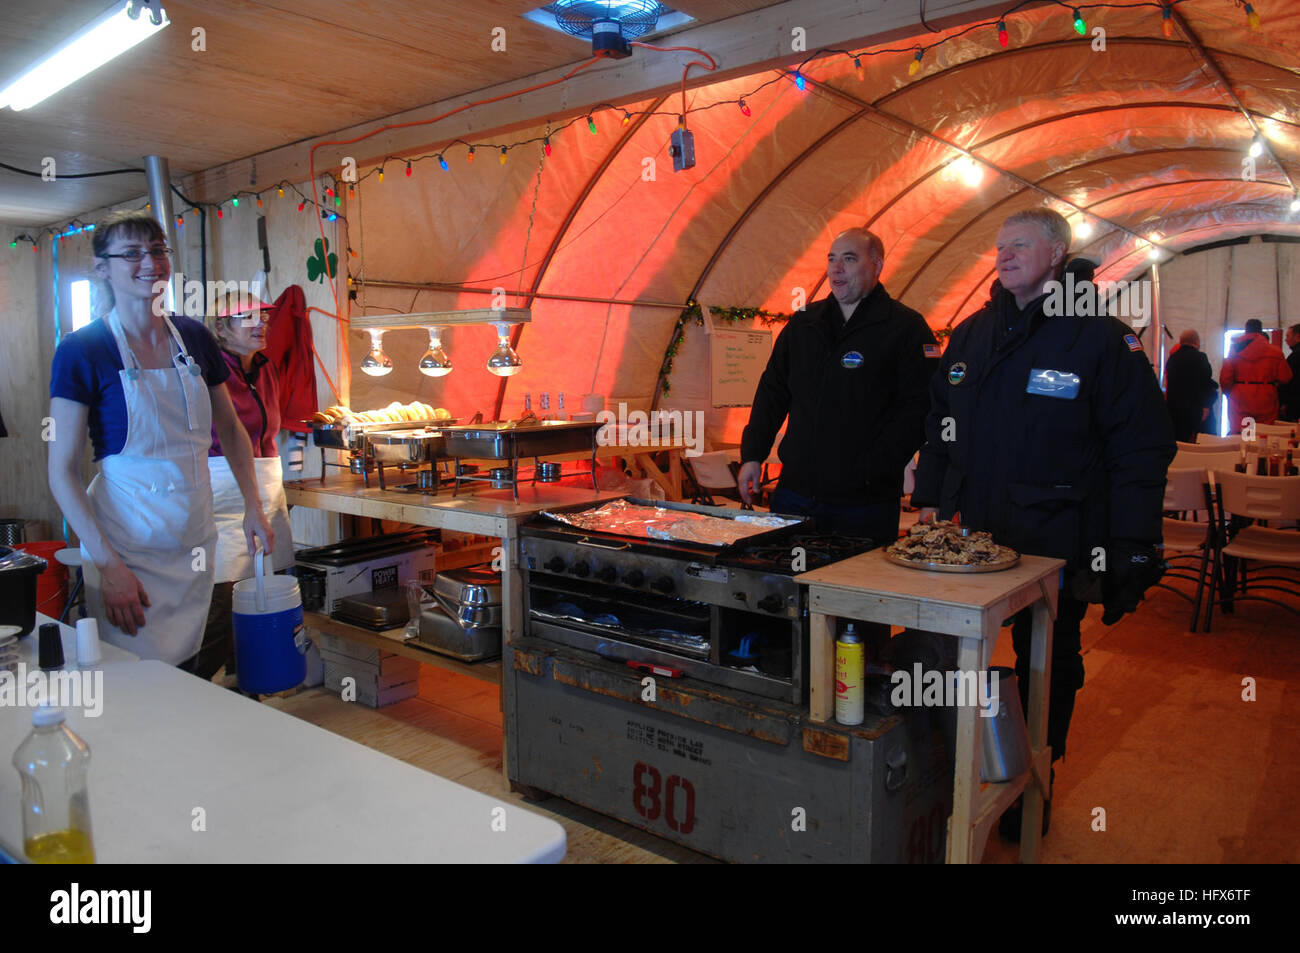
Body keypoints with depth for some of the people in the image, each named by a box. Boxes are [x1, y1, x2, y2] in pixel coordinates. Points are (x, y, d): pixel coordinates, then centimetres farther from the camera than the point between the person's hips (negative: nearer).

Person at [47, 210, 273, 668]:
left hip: (194, 537, 4)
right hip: (126, 542, -4)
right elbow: (62, 473, -10)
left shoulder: (194, 337, 4)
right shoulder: (82, 350, -9)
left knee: (185, 672, 11)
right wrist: (108, 565, -18)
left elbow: (231, 430, 14)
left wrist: (253, 508, 4)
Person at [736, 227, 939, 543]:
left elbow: (918, 408, -11)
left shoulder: (907, 327, -4)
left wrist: (871, 470, -18)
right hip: (794, 493, 5)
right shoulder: (803, 324, 13)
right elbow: (772, 392, 17)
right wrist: (752, 455, 7)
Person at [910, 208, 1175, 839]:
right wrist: (929, 499, 11)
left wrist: (1131, 546, -14)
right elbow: (939, 423, 16)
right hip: (971, 537, 5)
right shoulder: (972, 334, 9)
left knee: (1047, 669, 12)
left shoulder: (1102, 338, -8)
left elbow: (1142, 448, -10)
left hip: (1056, 546, -4)